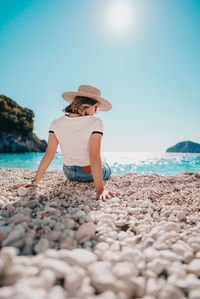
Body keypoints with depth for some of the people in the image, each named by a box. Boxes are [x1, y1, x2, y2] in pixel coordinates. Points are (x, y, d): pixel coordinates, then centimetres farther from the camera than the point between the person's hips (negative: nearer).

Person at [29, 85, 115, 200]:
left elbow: (48, 154, -13)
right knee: (108, 170, 34)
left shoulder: (56, 123, -14)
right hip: (89, 174, -3)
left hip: (69, 173, 4)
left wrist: (35, 181, -5)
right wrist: (100, 189, -29)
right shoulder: (95, 122, -25)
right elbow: (94, 157, -31)